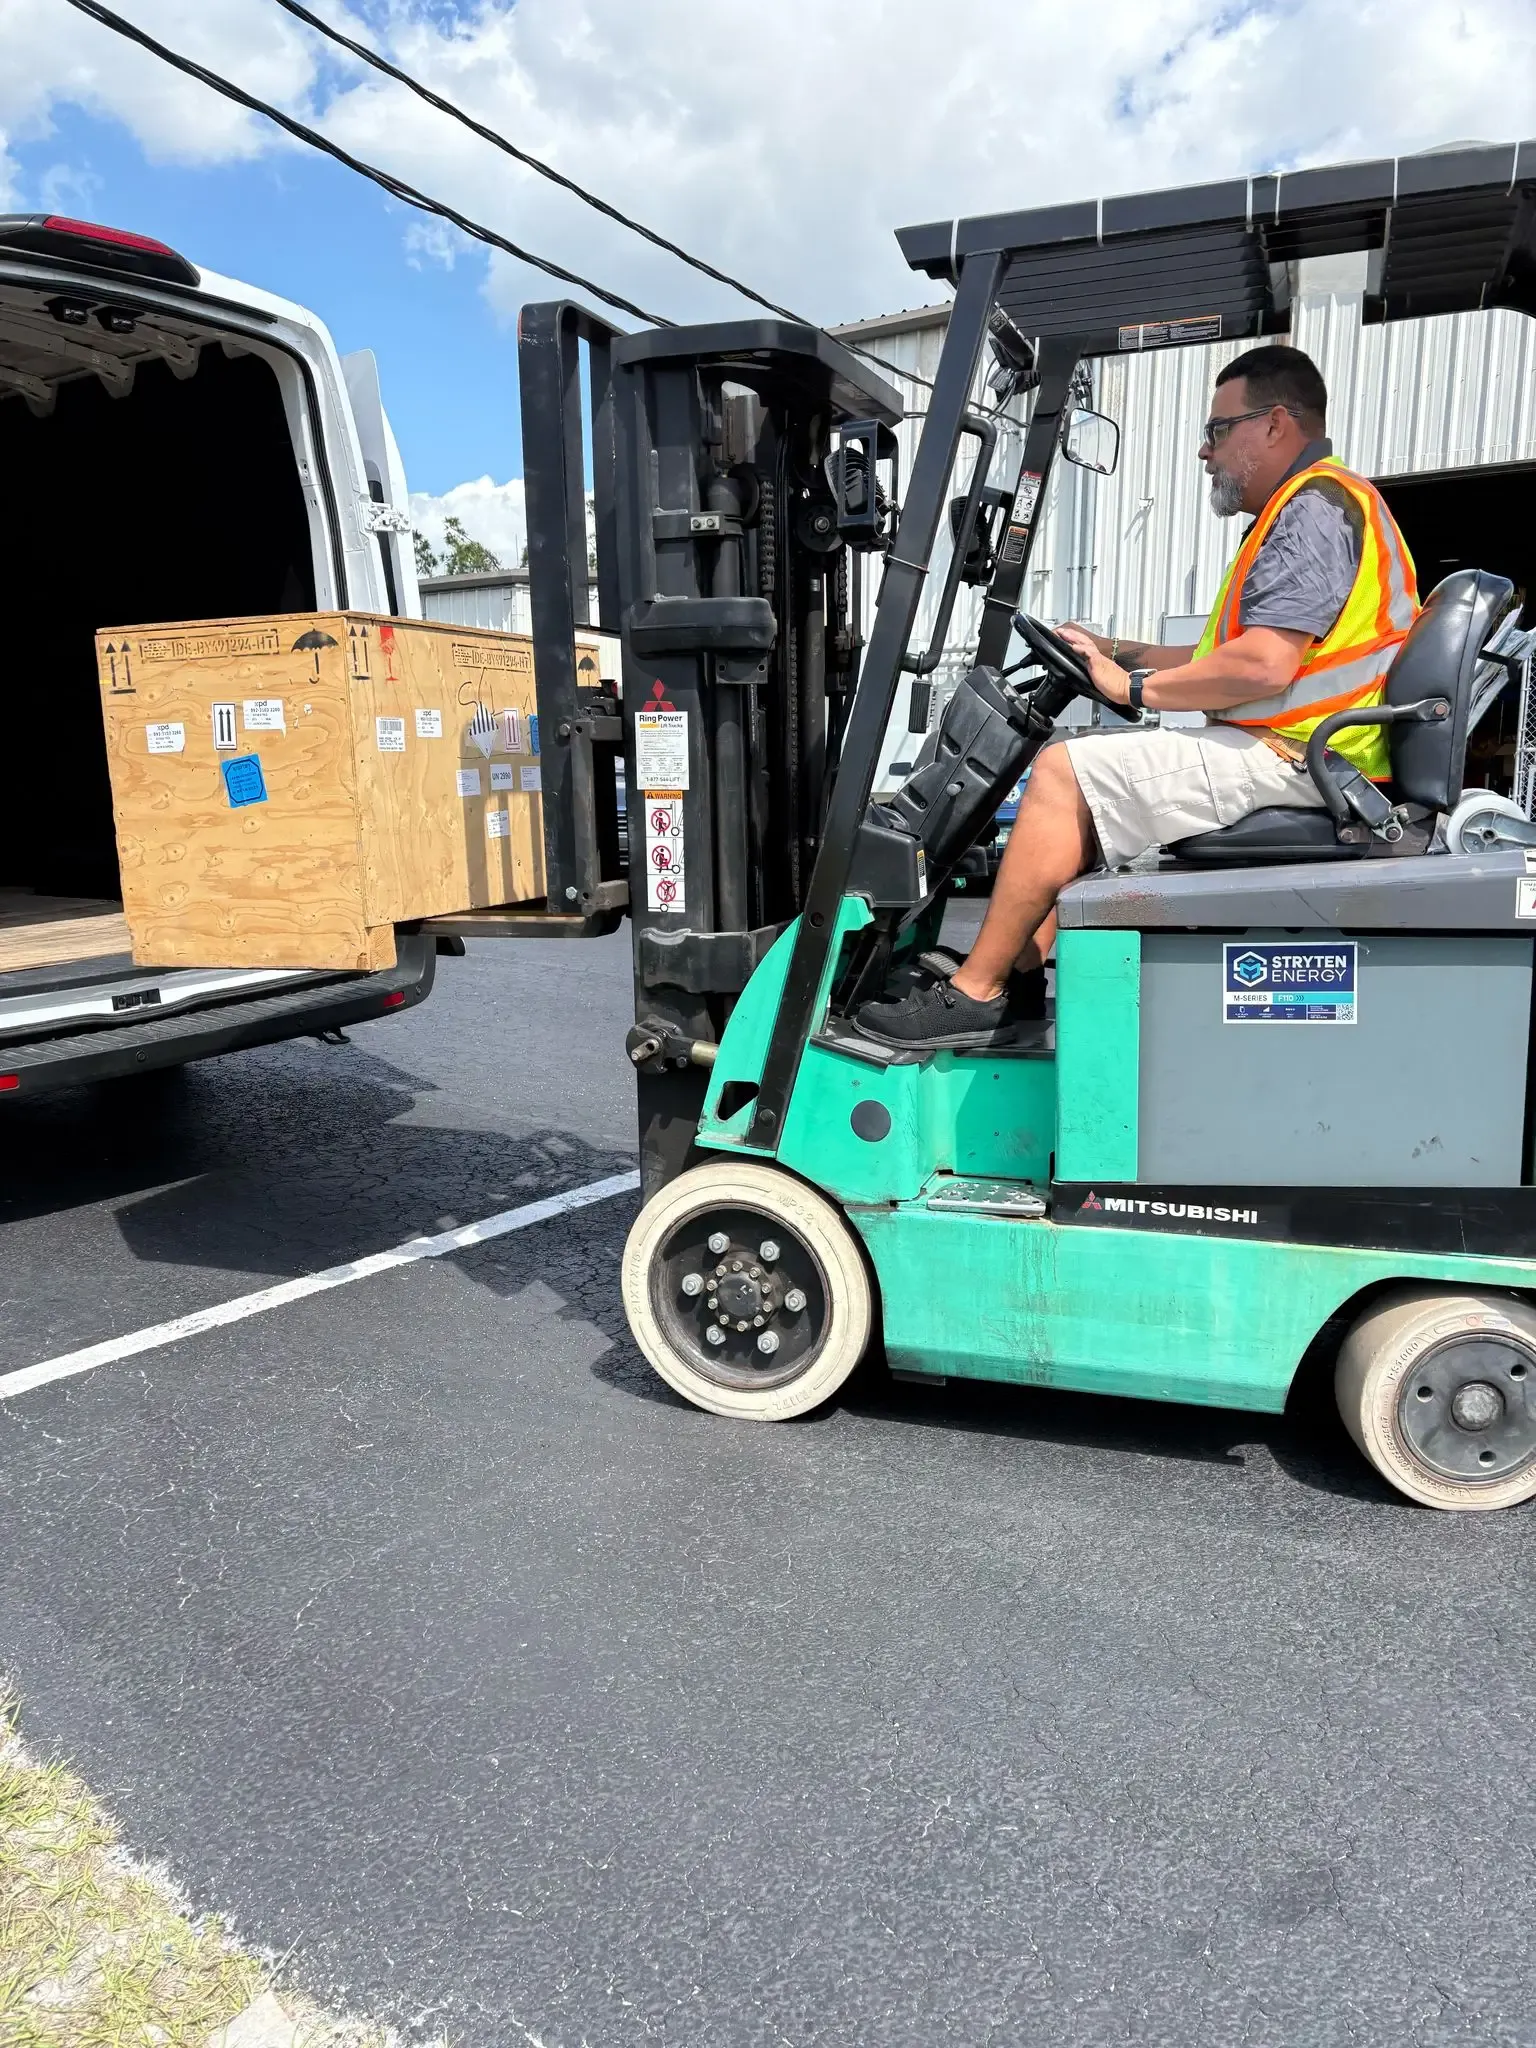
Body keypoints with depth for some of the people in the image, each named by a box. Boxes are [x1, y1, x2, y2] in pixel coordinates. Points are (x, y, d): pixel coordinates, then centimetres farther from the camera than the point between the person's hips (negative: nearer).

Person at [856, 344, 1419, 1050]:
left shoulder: (1315, 507, -12)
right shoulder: (1303, 507, 23)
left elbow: (1263, 666, -24)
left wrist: (1136, 687, -12)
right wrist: (1117, 651, 17)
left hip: (1287, 760, -11)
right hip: (1286, 756, 11)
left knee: (1065, 770, -16)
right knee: (1082, 767, 13)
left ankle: (975, 993, -13)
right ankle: (1020, 973, 5)